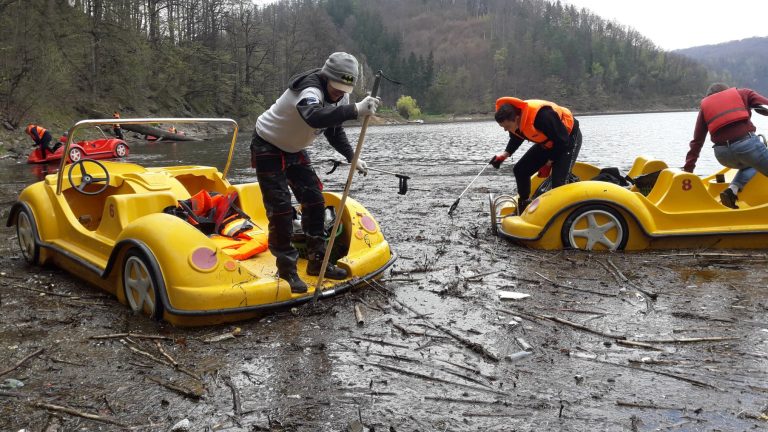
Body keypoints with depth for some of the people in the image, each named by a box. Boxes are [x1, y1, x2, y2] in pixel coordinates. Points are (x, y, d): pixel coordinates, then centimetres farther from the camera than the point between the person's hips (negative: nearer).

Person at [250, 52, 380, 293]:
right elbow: (315, 117, -57)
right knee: (281, 209, -11)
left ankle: (317, 262, 13)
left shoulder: (341, 96, -6)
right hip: (268, 147, -8)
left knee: (314, 201, 3)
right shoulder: (309, 90, -34)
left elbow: (334, 129, 8)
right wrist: (355, 110, -65)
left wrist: (352, 158, -4)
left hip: (294, 149, 8)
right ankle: (286, 271, 0)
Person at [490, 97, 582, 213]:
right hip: (548, 142, 8)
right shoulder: (513, 120, -17)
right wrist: (505, 154, -9)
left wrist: (550, 162, -18)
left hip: (569, 137, -8)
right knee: (520, 170, 4)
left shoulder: (542, 116, -41)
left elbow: (562, 141, -29)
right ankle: (524, 207, 21)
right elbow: (516, 138, 6)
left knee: (558, 182, -21)